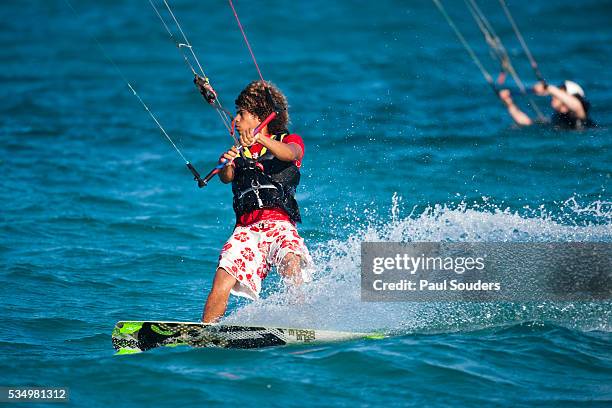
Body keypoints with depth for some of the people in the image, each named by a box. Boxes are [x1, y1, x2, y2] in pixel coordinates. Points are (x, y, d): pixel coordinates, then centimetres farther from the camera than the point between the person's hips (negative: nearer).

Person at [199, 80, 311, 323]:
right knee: (223, 280, -18)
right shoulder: (239, 151, 25)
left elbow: (289, 154, -12)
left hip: (279, 222, -3)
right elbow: (226, 178, 4)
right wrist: (227, 164, -21)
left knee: (291, 263, -33)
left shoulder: (289, 140, 14)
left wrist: (260, 138, -31)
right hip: (246, 228, 3)